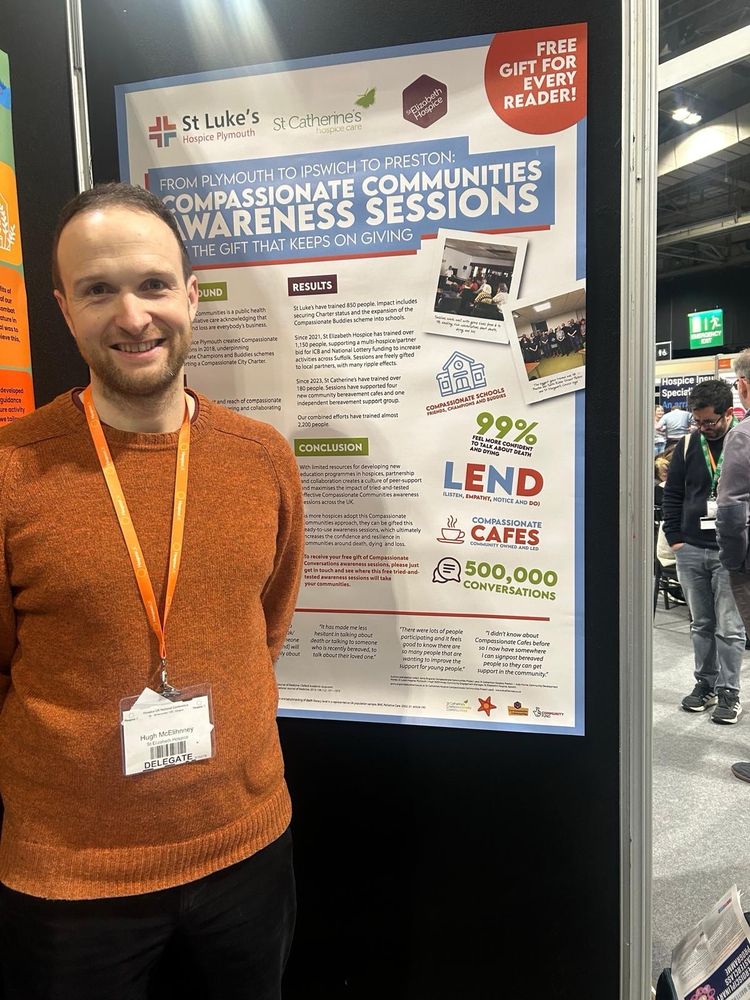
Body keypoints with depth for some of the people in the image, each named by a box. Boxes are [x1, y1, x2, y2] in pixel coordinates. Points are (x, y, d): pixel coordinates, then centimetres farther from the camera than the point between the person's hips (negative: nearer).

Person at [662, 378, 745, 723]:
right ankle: (705, 684, 26)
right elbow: (672, 495, 10)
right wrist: (675, 538, 2)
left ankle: (729, 693, 15)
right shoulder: (688, 446, 5)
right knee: (701, 624, 13)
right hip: (690, 550, 3)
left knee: (729, 628, 2)